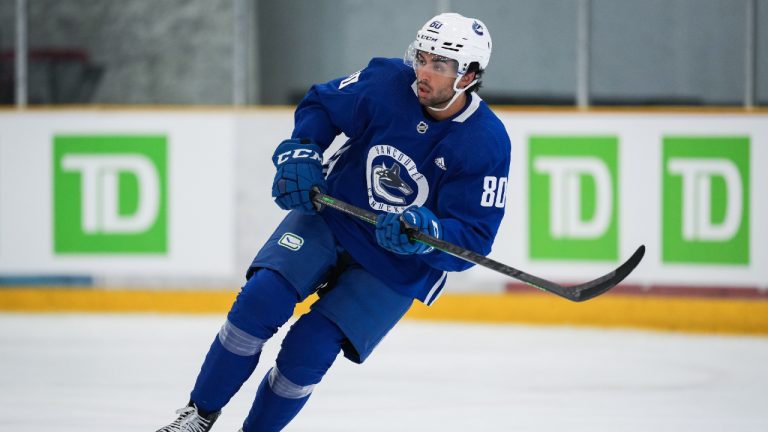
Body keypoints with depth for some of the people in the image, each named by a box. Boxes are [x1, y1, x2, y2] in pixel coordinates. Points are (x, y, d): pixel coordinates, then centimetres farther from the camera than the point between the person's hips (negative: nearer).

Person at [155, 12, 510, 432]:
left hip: (398, 267, -2)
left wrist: (427, 233, -39)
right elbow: (321, 105, 5)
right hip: (329, 212, 2)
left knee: (308, 350, -14)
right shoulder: (386, 82, -14)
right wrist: (299, 153, -12)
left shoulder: (487, 143, -21)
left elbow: (474, 238, -20)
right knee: (262, 299, -18)